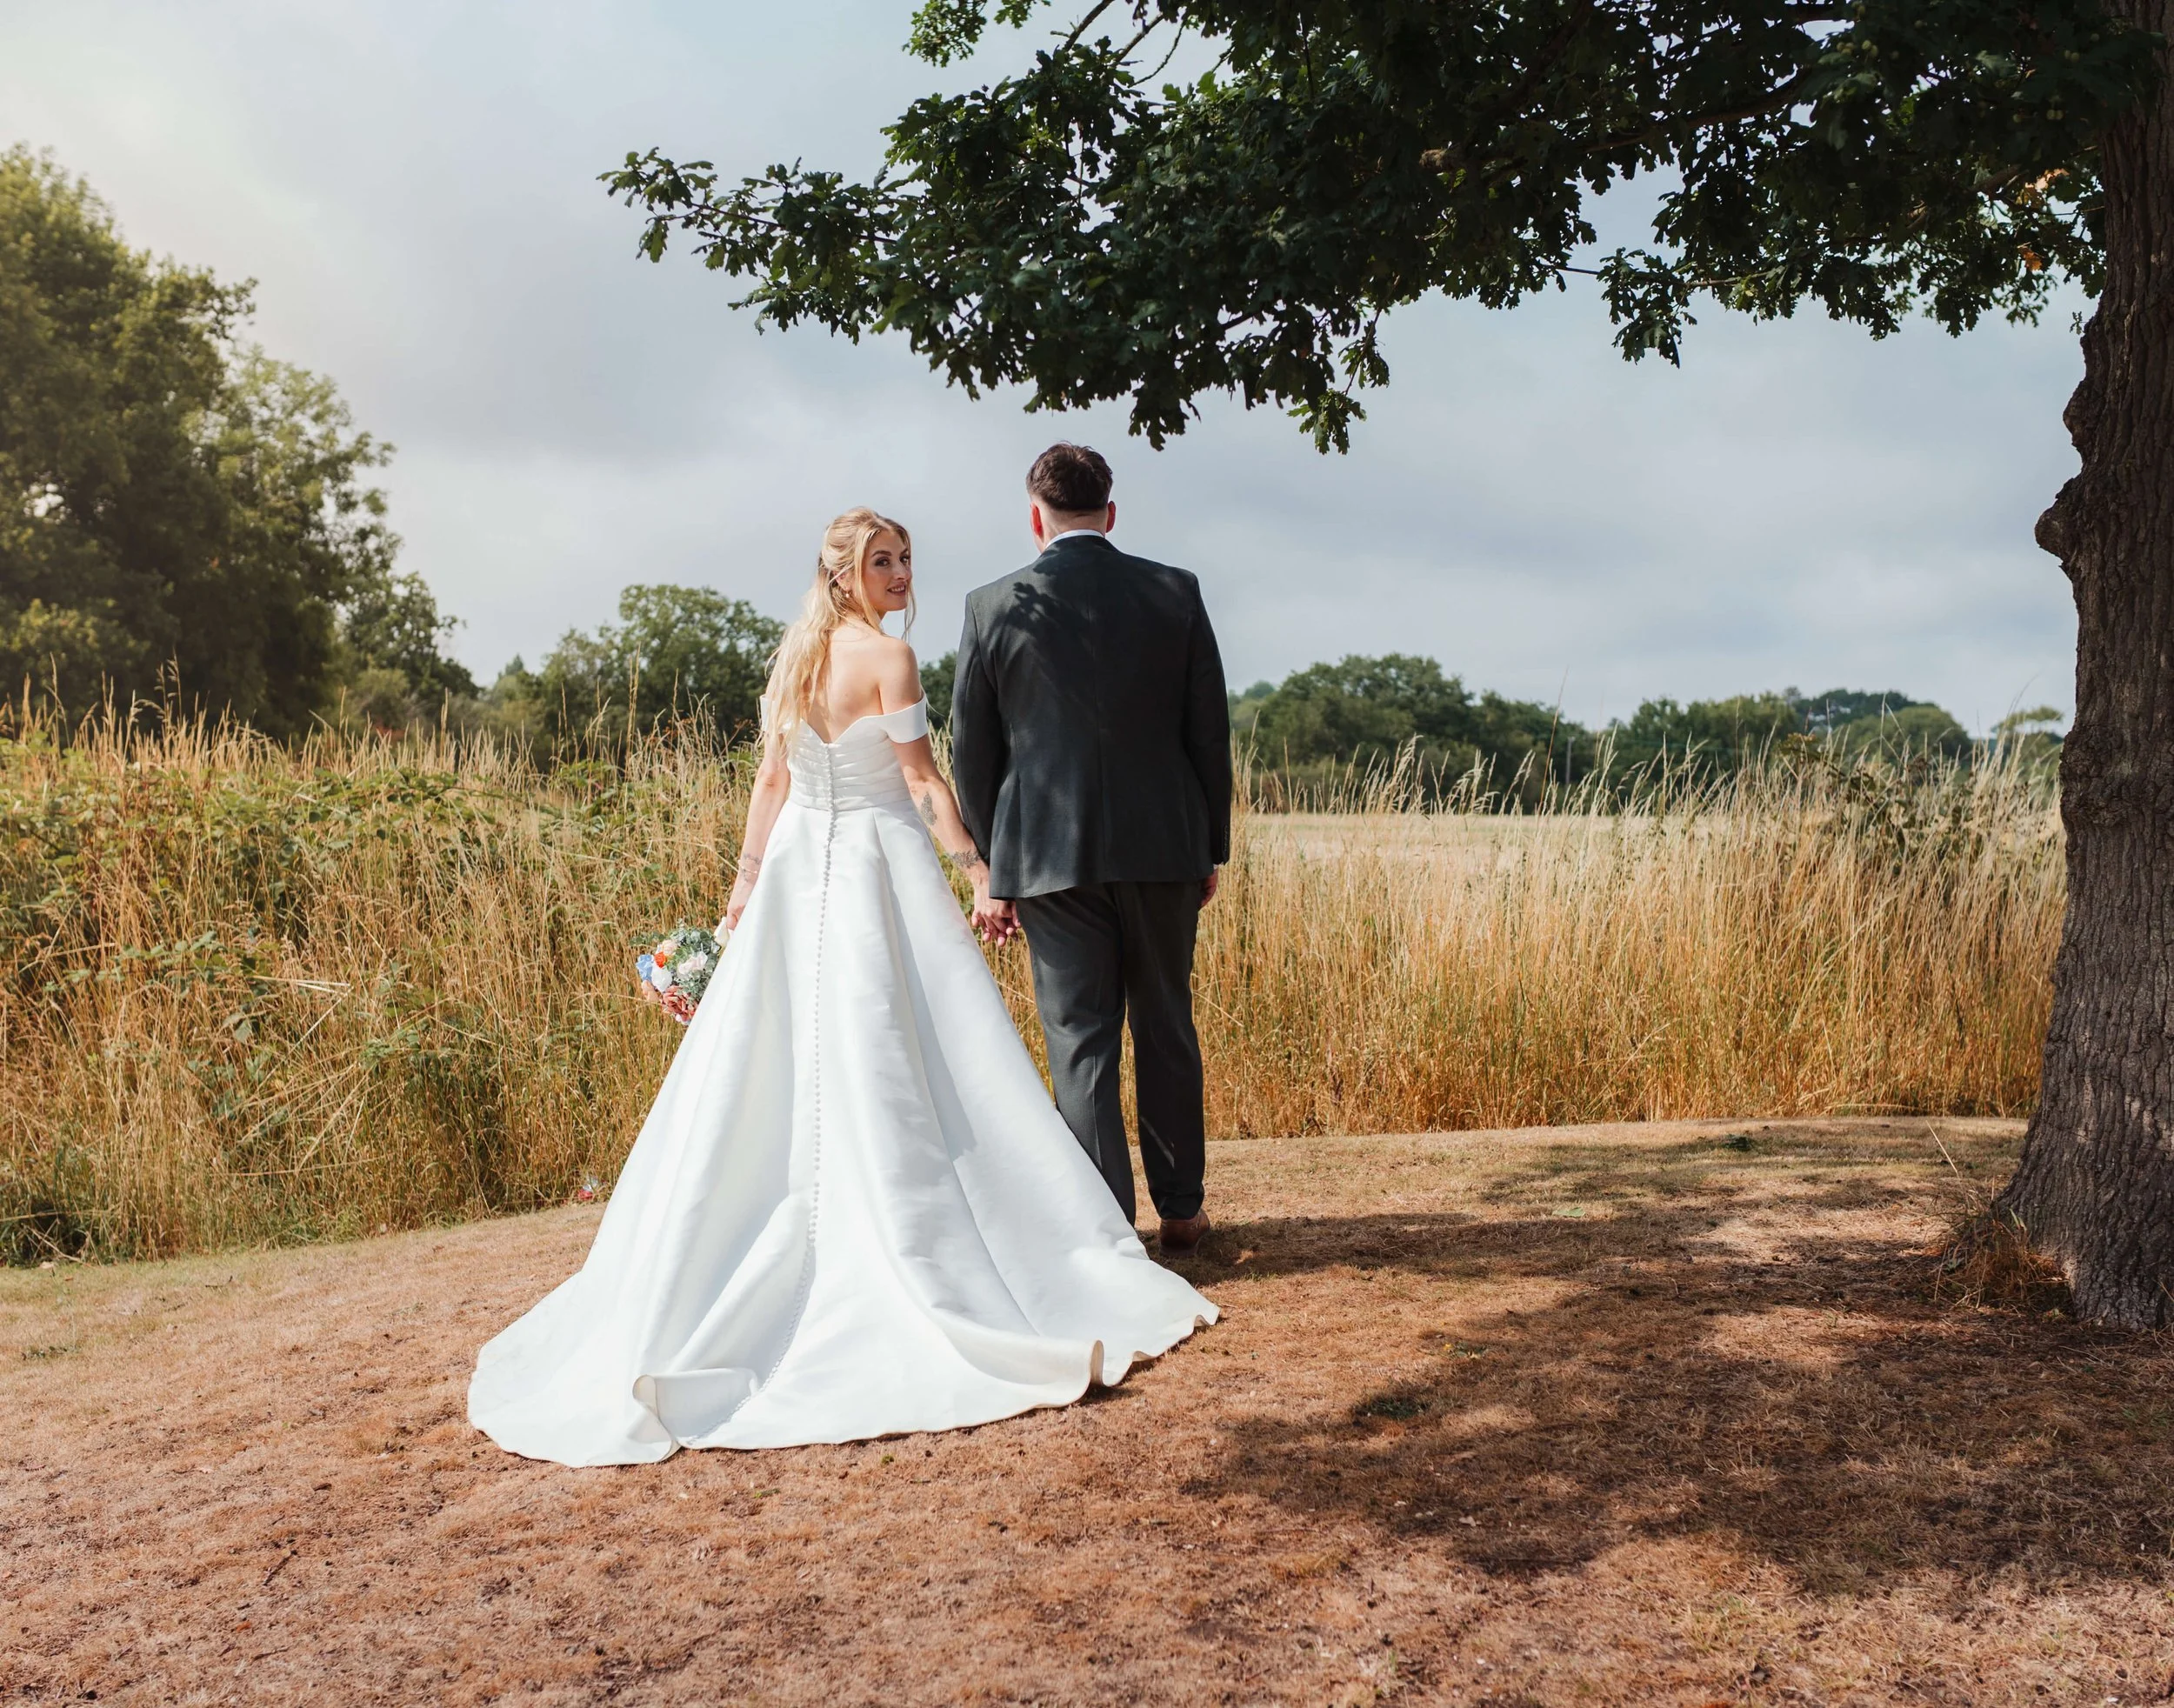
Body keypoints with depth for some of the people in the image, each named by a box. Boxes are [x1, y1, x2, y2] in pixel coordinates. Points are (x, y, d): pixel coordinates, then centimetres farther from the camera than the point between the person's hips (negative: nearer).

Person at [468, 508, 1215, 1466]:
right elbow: (921, 782, -12)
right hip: (881, 863, -6)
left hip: (798, 868, 6)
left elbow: (772, 781, 12)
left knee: (768, 1075, 10)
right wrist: (979, 873, -10)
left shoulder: (792, 658, 11)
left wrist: (747, 877, 16)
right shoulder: (888, 656, -9)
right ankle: (928, 1272, 0)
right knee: (893, 1072, -4)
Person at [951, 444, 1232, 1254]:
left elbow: (971, 751, 2)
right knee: (1166, 1029, 15)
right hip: (1163, 847, 2)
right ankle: (1181, 1210, 25)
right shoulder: (1176, 593, 1)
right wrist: (1209, 848, 12)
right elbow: (1209, 731, 3)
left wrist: (995, 869, 11)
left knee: (1081, 1042, 4)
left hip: (1051, 854, -2)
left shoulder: (992, 607, -2)